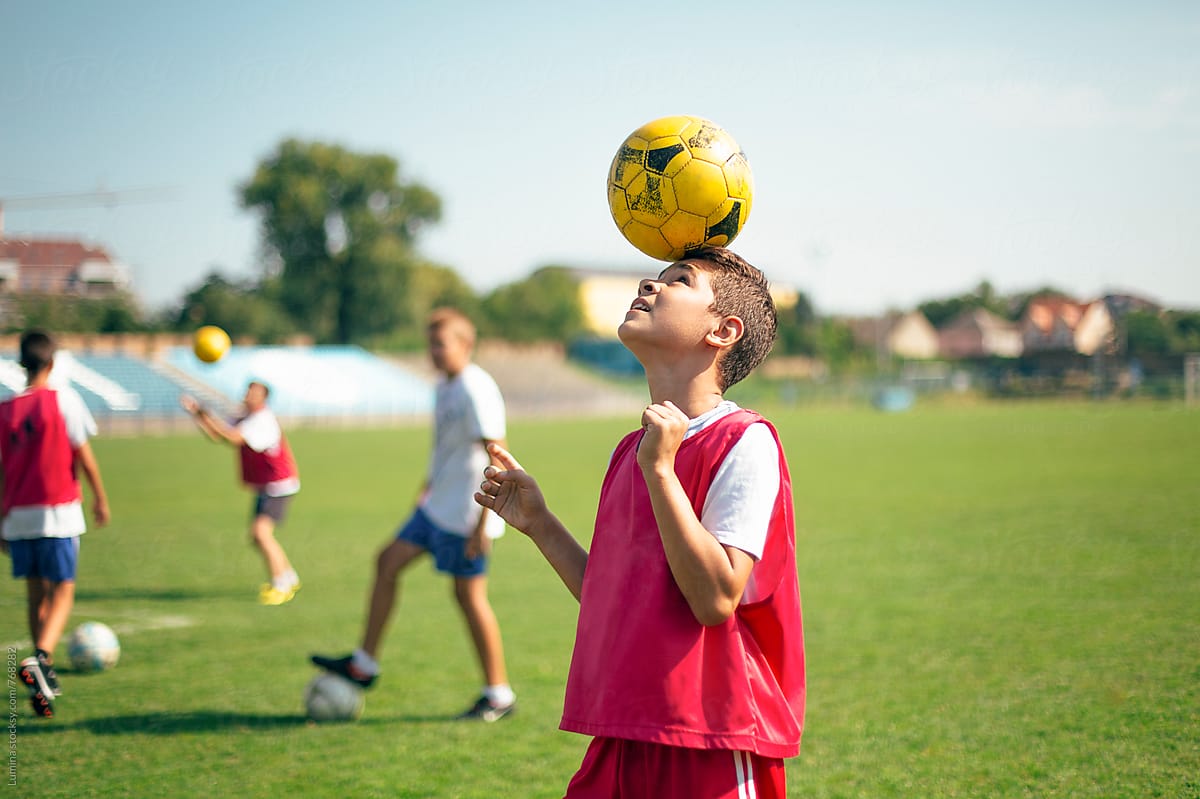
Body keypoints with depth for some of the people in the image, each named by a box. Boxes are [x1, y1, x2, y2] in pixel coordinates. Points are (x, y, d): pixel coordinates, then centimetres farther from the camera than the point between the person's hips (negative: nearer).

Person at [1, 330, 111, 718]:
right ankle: (40, 658, -24)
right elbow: (83, 455, -4)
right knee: (62, 591, -1)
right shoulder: (63, 400, -6)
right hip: (58, 510, -4)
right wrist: (100, 498, 8)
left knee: (36, 593, 14)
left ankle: (45, 677, 19)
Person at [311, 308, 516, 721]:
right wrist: (429, 487, 27)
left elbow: (497, 457, -21)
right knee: (388, 561, 8)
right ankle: (364, 664, 16)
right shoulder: (444, 387, 11)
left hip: (466, 512, -9)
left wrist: (484, 521, -22)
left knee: (469, 595, -3)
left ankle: (498, 695, 7)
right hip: (438, 505, 9)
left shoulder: (477, 390, -18)